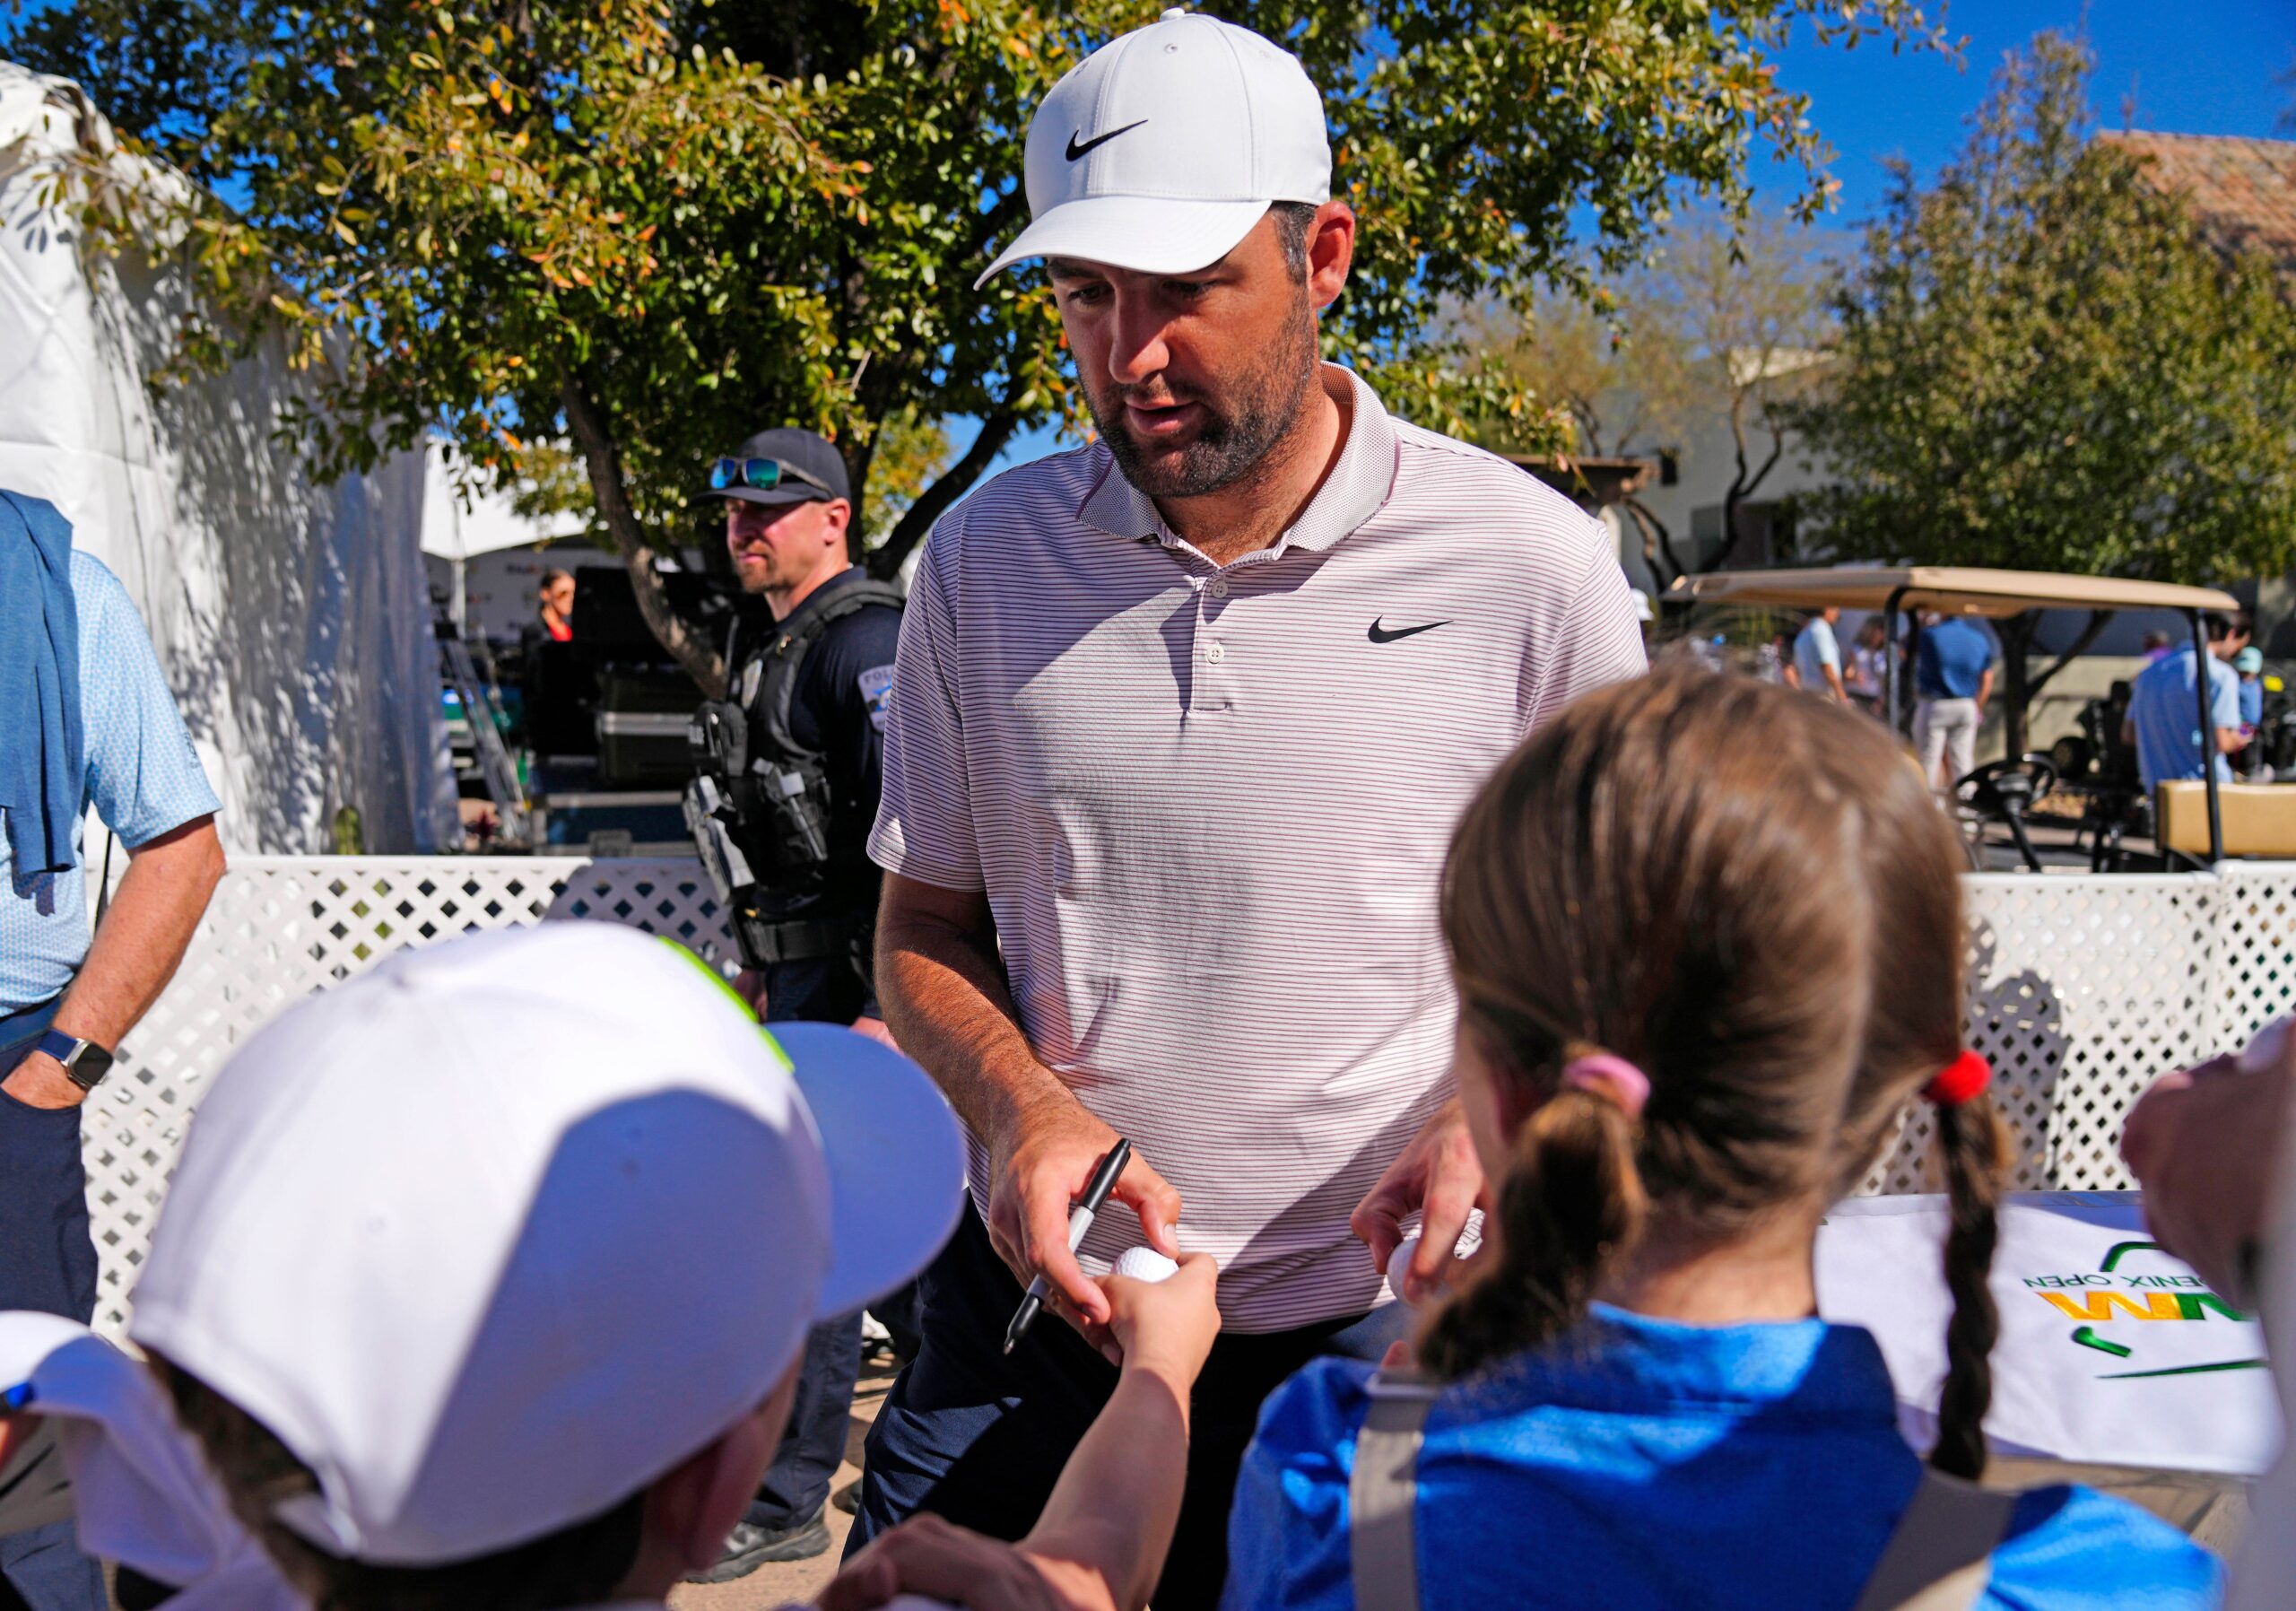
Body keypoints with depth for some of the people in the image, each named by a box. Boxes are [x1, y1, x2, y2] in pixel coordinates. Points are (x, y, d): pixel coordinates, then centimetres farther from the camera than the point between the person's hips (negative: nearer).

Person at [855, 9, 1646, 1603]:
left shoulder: (1529, 565, -10)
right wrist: (1020, 1102, -14)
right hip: (1035, 1296, 3)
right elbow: (925, 924, 6)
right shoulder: (987, 557, -3)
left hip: (1363, 1329, -2)